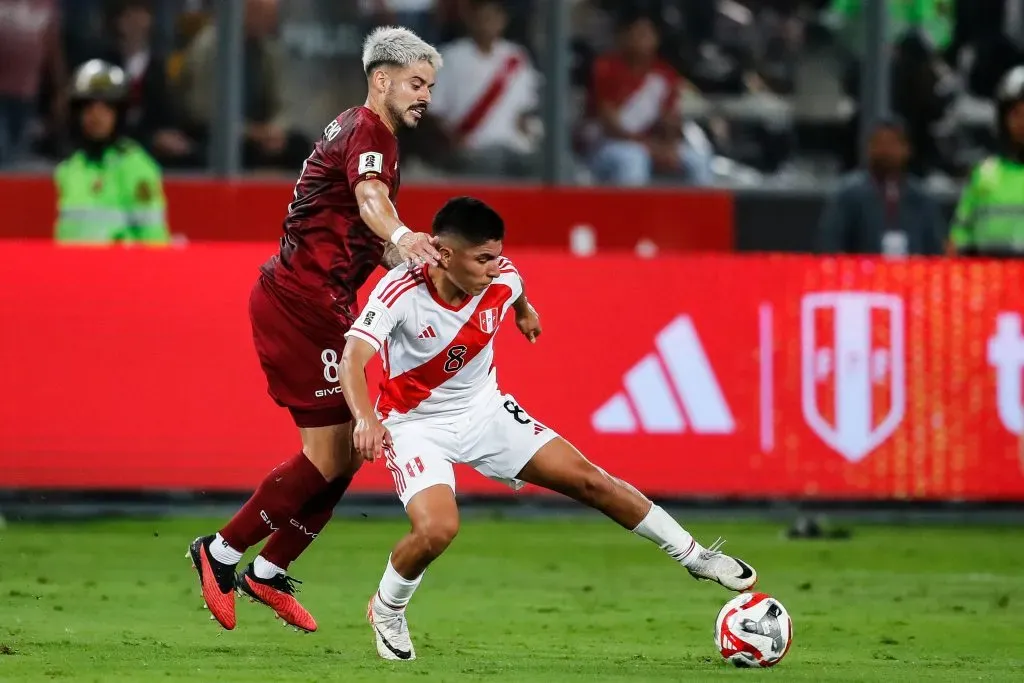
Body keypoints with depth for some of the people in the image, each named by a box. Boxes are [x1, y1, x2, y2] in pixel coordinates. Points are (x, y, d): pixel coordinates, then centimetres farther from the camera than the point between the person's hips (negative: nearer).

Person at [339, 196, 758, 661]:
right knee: (437, 528, -29)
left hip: (484, 411, 5)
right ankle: (386, 612, 2)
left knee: (589, 480, 1)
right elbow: (352, 360, -42)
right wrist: (365, 419, -60)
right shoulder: (402, 292, -30)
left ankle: (694, 556, 18)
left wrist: (525, 311, 36)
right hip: (415, 424, -5)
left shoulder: (502, 279, -15)